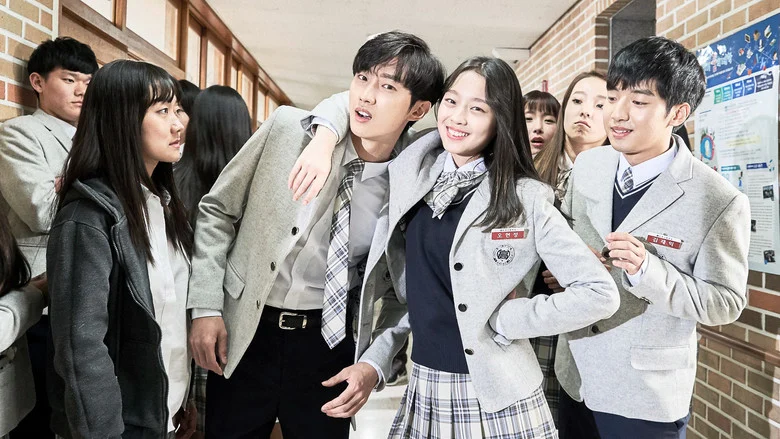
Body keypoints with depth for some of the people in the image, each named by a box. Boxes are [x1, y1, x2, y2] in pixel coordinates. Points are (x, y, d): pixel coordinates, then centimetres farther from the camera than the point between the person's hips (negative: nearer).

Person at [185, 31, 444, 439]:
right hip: (242, 334, 1)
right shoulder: (287, 127, -9)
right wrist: (206, 307, -6)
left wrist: (375, 364, -11)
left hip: (330, 344, 0)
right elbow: (217, 210, -1)